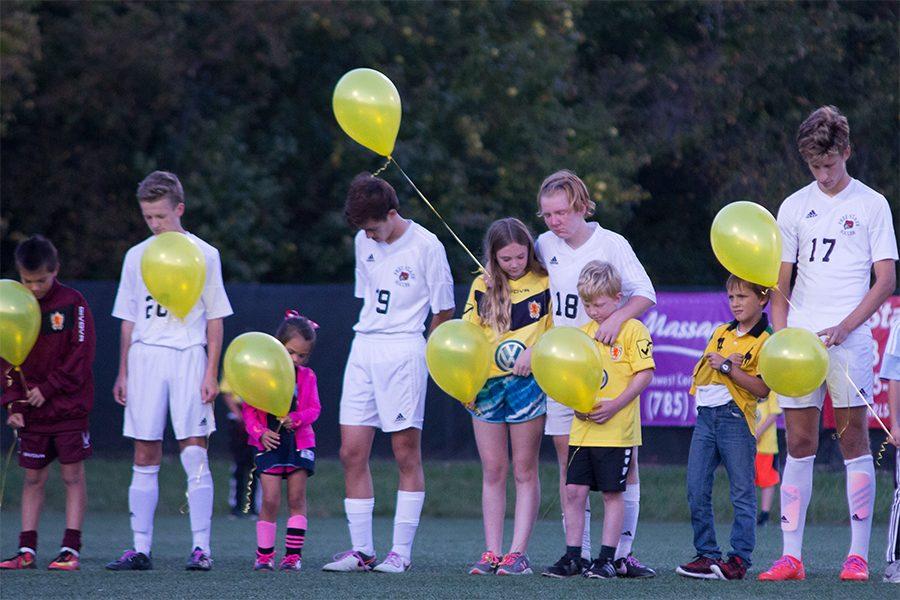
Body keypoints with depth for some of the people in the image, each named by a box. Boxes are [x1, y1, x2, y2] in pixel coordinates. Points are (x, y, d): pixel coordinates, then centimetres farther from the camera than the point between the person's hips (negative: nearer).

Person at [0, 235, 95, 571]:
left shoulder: (72, 304, -6)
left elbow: (82, 355, -9)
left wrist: (48, 389, -12)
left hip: (69, 405, -4)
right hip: (31, 410, 4)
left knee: (72, 475, -1)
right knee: (33, 477, 6)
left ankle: (71, 549, -1)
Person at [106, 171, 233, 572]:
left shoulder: (204, 255, 3)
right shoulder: (137, 257, 12)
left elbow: (215, 319, 4)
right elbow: (129, 320, 16)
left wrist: (211, 372, -3)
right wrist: (123, 373, 11)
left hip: (188, 357, -3)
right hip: (145, 357, 3)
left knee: (194, 451, -7)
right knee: (145, 455, 2)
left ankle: (201, 547, -5)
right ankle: (141, 549, 4)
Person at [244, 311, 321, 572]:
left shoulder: (306, 377, 5)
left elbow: (314, 409, 2)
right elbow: (249, 409, 1)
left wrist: (296, 419, -17)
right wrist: (260, 432, -14)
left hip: (299, 442, 2)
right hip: (270, 443, -2)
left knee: (297, 498, 1)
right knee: (270, 499, -7)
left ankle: (293, 554, 5)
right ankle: (264, 555, -1)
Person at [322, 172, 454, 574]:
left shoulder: (426, 246, -8)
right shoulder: (364, 242, 11)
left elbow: (444, 310, -1)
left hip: (404, 349, -6)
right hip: (363, 346, 6)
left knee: (406, 453, -3)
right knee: (352, 453, 1)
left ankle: (401, 552, 0)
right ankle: (361, 550, 6)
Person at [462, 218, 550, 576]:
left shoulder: (545, 283, -1)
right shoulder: (482, 286, 7)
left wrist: (535, 351, -18)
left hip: (527, 382, -3)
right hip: (487, 385, 3)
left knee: (524, 471, 1)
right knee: (492, 472, 5)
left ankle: (518, 553, 1)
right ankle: (492, 553, 7)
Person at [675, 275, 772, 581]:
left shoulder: (765, 341, -4)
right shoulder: (720, 333, 16)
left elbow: (762, 389, -14)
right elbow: (699, 373, 12)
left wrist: (728, 367, -16)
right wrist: (714, 364, -8)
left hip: (736, 417, -7)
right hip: (705, 415, 7)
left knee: (742, 493, -1)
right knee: (697, 491, 4)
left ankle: (739, 558, 0)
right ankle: (707, 554, 10)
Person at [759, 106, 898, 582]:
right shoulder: (794, 207, 11)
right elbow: (781, 283, 13)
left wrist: (844, 327, -13)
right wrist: (780, 337, -2)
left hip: (849, 340, -3)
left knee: (854, 440, -4)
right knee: (799, 444, 2)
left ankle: (858, 555, -2)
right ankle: (791, 556, 3)